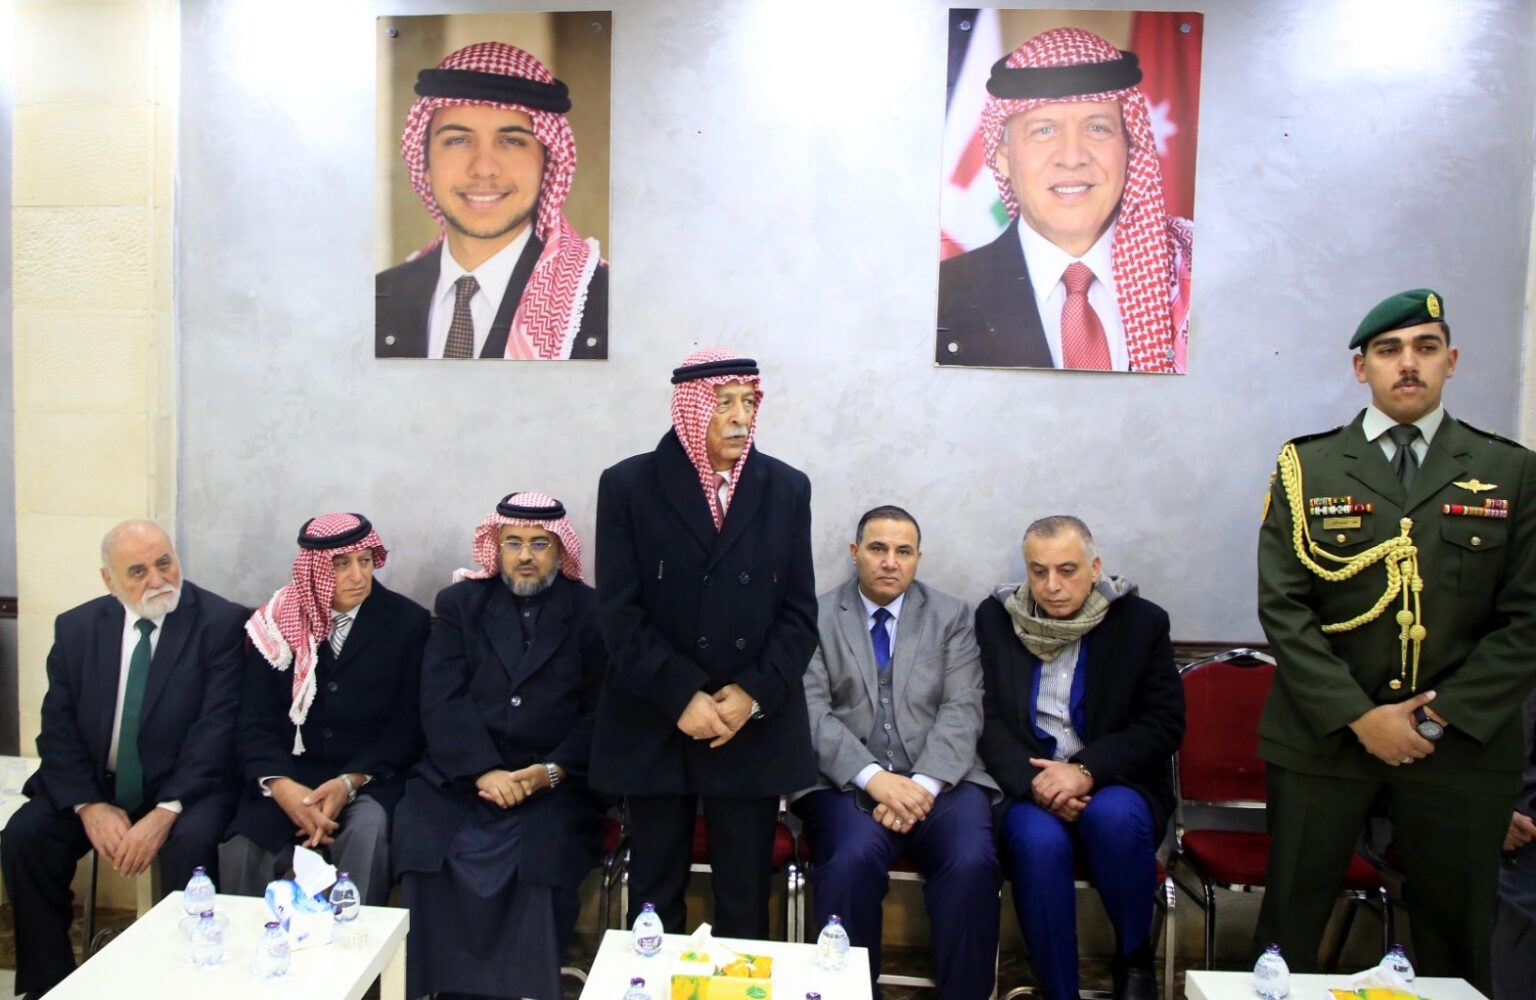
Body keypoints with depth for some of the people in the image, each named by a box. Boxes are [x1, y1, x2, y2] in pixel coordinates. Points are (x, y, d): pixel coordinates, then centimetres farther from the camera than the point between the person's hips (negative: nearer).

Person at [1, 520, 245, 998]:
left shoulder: (221, 622, -9)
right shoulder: (76, 627, 4)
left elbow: (216, 727, -15)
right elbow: (58, 728, 1)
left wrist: (165, 811, -24)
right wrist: (89, 805, -15)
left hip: (184, 785, -4)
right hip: (94, 784, 4)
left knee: (191, 842, -31)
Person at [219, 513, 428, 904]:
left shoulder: (407, 621, -3)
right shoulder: (279, 620, 2)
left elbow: (409, 724, -4)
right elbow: (256, 722, -3)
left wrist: (350, 781, -19)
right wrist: (281, 786, -22)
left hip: (371, 776, -1)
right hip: (290, 772, 2)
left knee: (367, 832, -32)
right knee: (241, 850, -25)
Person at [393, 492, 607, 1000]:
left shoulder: (591, 611, 7)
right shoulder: (460, 602, 12)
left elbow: (602, 711, 1)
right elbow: (441, 700, 0)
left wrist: (552, 771, -14)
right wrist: (482, 771, -14)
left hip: (554, 782, -2)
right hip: (459, 774, 2)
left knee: (544, 859, -28)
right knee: (422, 845, -24)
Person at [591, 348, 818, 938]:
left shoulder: (786, 488, 4)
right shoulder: (628, 485, -2)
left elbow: (799, 612, 3)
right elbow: (620, 613, -7)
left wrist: (753, 694, -10)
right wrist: (682, 697, -14)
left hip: (756, 728, 1)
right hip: (655, 726, -1)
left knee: (745, 899, 10)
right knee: (654, 895, 12)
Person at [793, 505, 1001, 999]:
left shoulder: (951, 616, 12)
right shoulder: (817, 617, 7)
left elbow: (961, 711, 2)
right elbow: (812, 712, -4)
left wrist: (923, 785, -14)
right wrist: (874, 778, -17)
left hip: (937, 779, 2)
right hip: (846, 780, -1)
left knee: (972, 862, -27)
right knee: (854, 858, -31)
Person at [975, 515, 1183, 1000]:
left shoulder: (1141, 621, 0)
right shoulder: (994, 618, 3)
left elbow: (1164, 725, -3)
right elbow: (986, 719, 0)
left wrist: (1087, 771, -18)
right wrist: (1032, 781, -18)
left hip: (1113, 783, 0)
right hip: (1027, 785, 0)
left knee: (1114, 816, -33)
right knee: (1040, 842, -32)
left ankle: (1135, 959, -4)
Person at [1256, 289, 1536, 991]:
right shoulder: (1307, 467, 2)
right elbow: (1282, 608, -4)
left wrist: (1445, 715, -9)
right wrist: (1360, 717, -11)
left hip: (1465, 741, 1)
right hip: (1323, 734, -1)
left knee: (1457, 934, 11)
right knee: (1291, 921, 7)